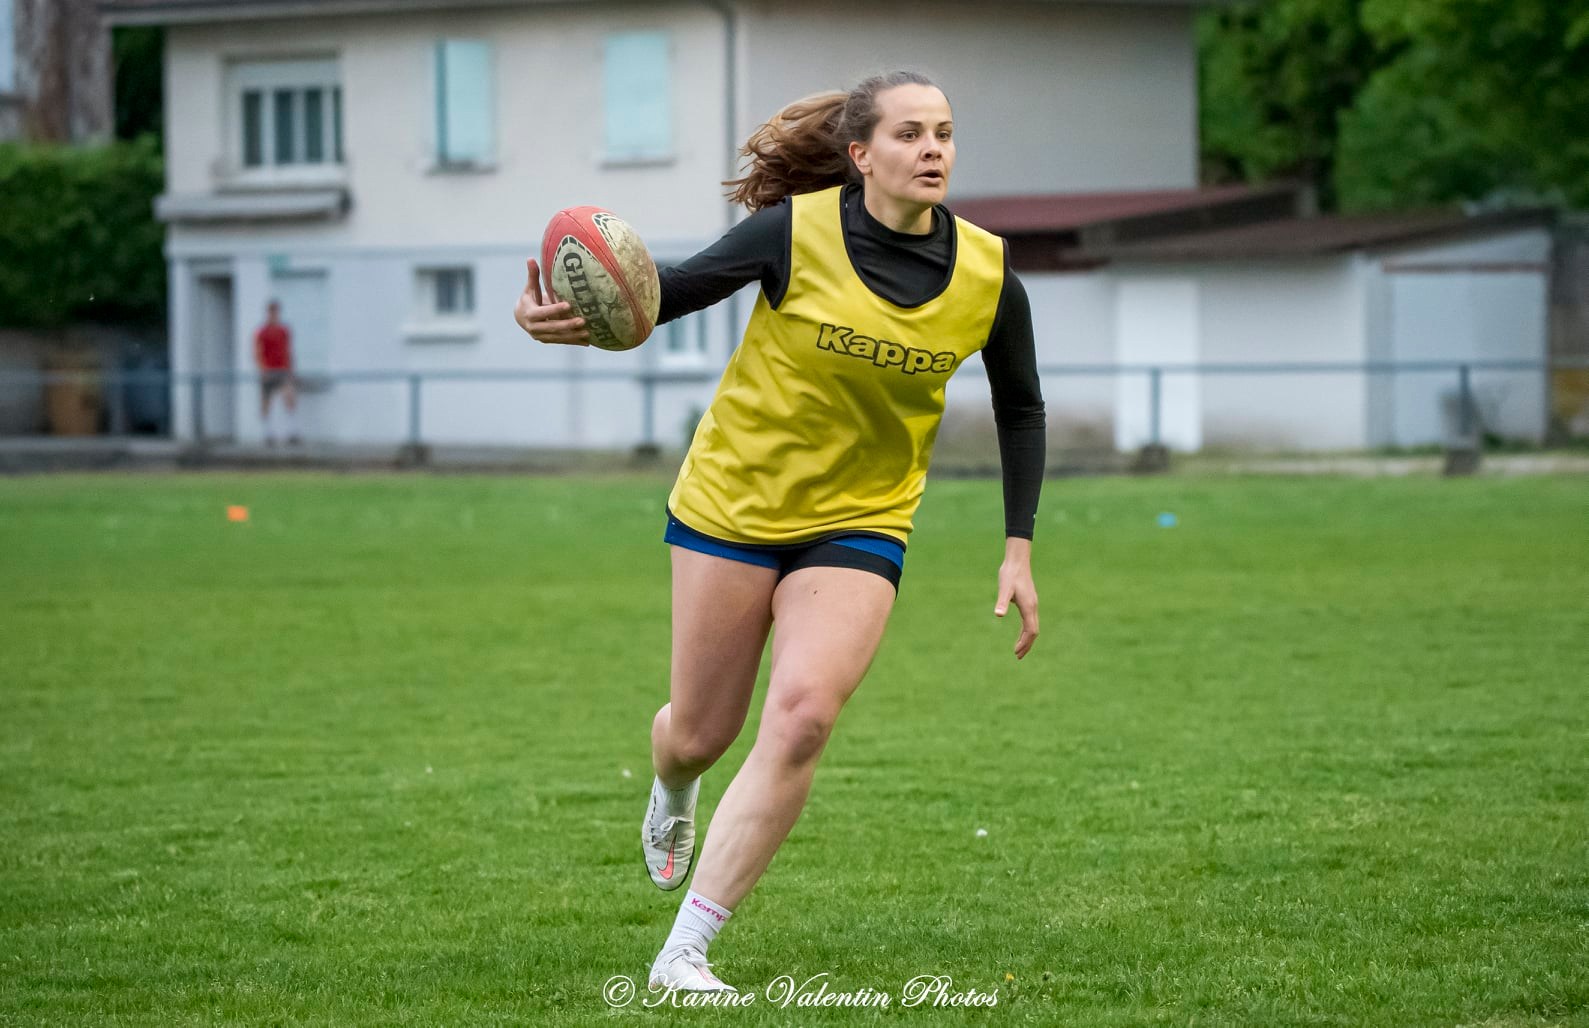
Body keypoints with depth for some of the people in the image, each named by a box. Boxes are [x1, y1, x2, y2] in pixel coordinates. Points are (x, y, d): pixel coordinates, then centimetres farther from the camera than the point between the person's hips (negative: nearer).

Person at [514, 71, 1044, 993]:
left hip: (859, 523, 1)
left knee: (802, 717, -21)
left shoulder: (987, 274, -9)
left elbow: (1021, 408, 7)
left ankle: (684, 954, -14)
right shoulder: (795, 232, -17)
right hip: (733, 502, -1)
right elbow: (671, 293, -8)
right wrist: (571, 322, -29)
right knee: (701, 735, 7)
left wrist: (1019, 551, 3)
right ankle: (674, 796, 50)